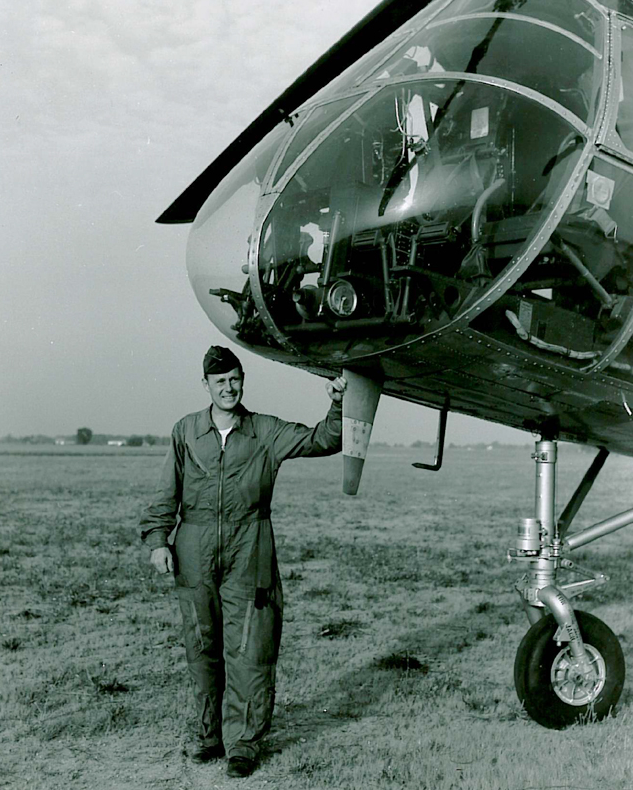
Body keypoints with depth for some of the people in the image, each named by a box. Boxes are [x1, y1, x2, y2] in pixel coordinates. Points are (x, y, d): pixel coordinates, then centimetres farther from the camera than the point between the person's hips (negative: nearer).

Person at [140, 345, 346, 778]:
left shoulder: (267, 433, 4)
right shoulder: (186, 431, 7)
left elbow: (322, 441, 3)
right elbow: (168, 492, 11)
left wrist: (338, 406, -12)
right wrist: (157, 538, 3)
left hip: (248, 559, -2)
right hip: (195, 560, 2)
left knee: (247, 652, -3)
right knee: (202, 650, 11)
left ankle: (243, 742, 10)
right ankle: (211, 734, 27)